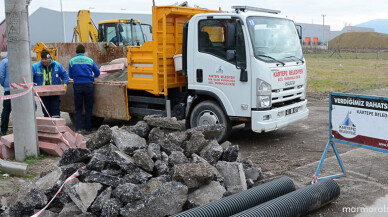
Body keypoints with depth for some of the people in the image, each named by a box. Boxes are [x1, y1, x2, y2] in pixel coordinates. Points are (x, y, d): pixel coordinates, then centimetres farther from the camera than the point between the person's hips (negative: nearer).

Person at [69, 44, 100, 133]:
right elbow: (97, 73, 9)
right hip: (88, 85, 0)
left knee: (78, 109, 9)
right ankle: (88, 129, 10)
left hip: (77, 86, 0)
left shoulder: (72, 61, 3)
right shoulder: (90, 60, 3)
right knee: (88, 108, 7)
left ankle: (78, 128, 2)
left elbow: (70, 75, 8)